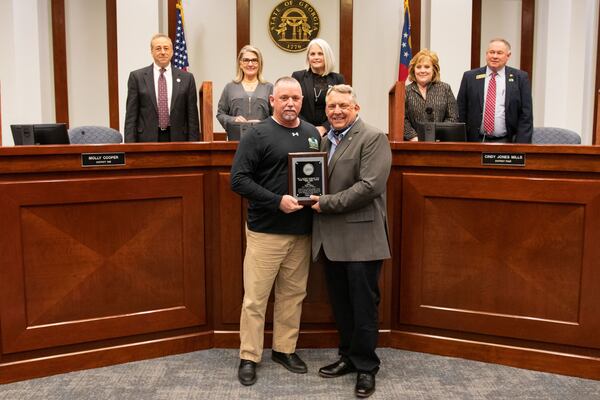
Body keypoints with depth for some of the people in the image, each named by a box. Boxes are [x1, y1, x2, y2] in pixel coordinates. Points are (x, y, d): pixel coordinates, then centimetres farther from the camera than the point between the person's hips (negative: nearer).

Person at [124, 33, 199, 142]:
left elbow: (192, 117, 6)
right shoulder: (137, 77, 4)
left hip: (177, 138, 1)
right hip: (147, 139, -1)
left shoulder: (186, 78, 6)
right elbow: (131, 116, 3)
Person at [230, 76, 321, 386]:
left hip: (302, 231, 5)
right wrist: (277, 201, -20)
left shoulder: (312, 133, 11)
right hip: (265, 231, -5)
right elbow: (238, 179, -13)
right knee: (255, 297, 2)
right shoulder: (258, 134, -7)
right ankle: (249, 357, 15)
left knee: (293, 295, 14)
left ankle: (285, 349, 29)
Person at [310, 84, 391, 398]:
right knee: (340, 304, 15)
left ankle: (366, 367, 17)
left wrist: (327, 203, -14)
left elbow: (369, 186, -18)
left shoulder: (373, 138, -7)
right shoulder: (326, 140, 16)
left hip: (360, 237, -7)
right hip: (331, 238, 7)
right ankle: (349, 356, 30)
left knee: (363, 306, 2)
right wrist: (314, 198, 2)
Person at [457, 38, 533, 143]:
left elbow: (526, 115, 1)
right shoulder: (470, 77, 5)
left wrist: (521, 146, -8)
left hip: (506, 142, 0)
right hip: (476, 141, 1)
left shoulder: (520, 78, 3)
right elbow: (461, 112, 5)